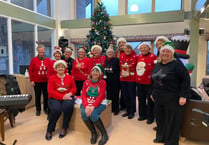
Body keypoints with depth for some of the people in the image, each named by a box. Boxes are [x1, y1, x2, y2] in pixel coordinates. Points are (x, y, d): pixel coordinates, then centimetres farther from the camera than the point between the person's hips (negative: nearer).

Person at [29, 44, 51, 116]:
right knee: (37, 95, 8)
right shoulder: (34, 60, -3)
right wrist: (31, 80, -4)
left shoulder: (48, 60, 1)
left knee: (46, 95, 8)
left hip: (46, 81, 1)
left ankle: (46, 108, 25)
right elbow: (30, 71, 0)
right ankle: (38, 109, 23)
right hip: (37, 81, -1)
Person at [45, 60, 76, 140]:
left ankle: (64, 128, -10)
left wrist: (70, 93, -13)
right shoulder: (52, 78, 5)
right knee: (56, 109, -33)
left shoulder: (69, 77, 12)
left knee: (68, 106, -33)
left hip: (67, 97, 1)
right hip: (55, 98, -1)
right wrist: (62, 97, -17)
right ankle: (49, 130, -8)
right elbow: (50, 91, -4)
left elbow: (74, 88, 12)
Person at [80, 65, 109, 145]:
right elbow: (83, 95, -3)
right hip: (87, 103, 3)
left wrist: (93, 106, -26)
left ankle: (104, 134, -8)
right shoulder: (86, 82, 7)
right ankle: (93, 133, -4)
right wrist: (86, 106, -21)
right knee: (84, 113, -27)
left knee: (93, 114, -31)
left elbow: (101, 96, -12)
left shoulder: (102, 82, -2)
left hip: (100, 103, -3)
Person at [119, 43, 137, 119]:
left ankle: (132, 112, 18)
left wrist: (130, 73, -4)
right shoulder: (121, 56, 5)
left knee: (132, 96, 4)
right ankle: (128, 110, 29)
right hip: (123, 79, 5)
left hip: (131, 79, -5)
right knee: (125, 95, 13)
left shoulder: (135, 57, -8)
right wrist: (122, 73, 9)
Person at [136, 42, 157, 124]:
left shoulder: (153, 57, -10)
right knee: (141, 99, 15)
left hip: (149, 82, -6)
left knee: (150, 100, 5)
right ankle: (142, 114, 31)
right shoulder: (139, 57, 10)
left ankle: (150, 117, 19)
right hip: (139, 82, 6)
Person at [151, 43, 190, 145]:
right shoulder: (157, 65, 11)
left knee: (171, 121, 5)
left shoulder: (177, 64, -9)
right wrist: (153, 93, 18)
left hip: (172, 99, -6)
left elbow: (186, 79, -12)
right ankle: (160, 137, 35)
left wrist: (183, 96, -17)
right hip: (158, 98, 6)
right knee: (160, 119, 15)